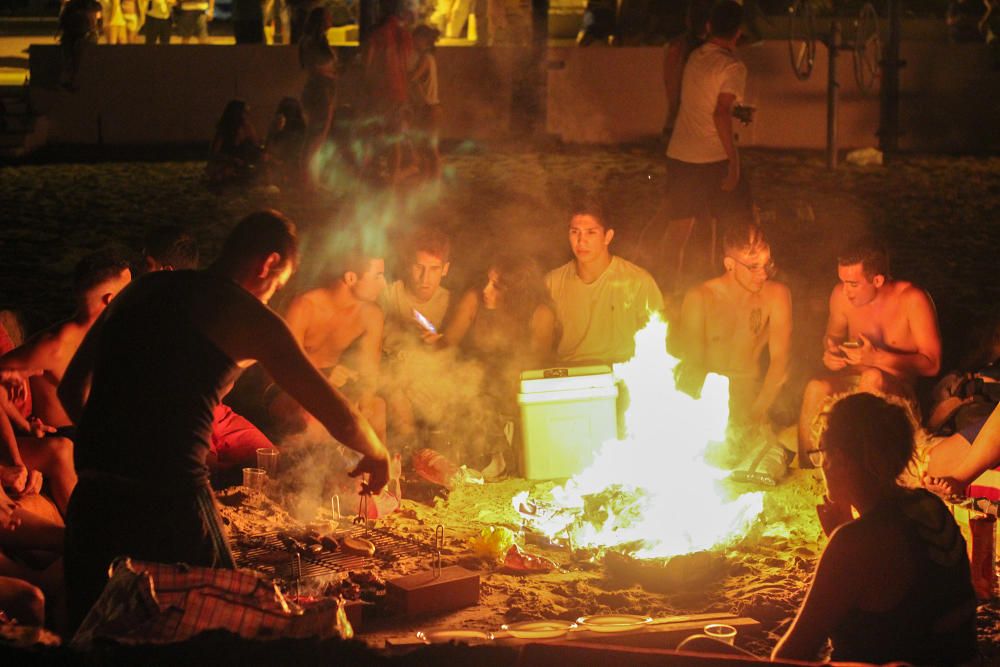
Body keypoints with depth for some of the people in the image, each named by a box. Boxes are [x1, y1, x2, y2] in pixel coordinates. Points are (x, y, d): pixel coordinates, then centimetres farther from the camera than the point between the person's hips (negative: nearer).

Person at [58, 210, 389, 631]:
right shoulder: (248, 317, 0)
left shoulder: (142, 290, 18)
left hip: (91, 501, 6)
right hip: (170, 503, -6)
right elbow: (338, 418, 1)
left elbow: (72, 389, 21)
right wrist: (377, 456, 20)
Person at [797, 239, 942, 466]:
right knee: (816, 388, -29)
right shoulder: (841, 296, -2)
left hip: (899, 388, -4)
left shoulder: (912, 300, -15)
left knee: (873, 378, -38)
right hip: (851, 379, 4)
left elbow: (932, 364, -15)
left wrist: (877, 358, -26)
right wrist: (829, 353, -5)